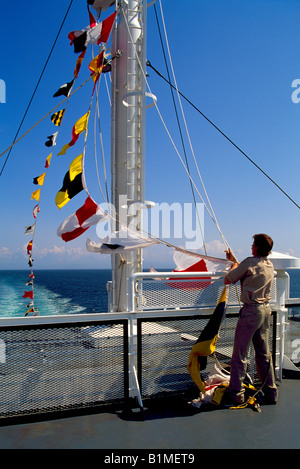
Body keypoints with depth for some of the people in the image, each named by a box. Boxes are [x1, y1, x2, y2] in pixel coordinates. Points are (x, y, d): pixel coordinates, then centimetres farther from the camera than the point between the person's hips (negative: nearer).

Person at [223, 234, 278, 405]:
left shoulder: (249, 262, -16)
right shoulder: (269, 264, 8)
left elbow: (227, 280, -7)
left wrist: (234, 265, 10)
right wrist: (234, 259, 35)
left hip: (251, 311, -8)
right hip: (266, 310, 8)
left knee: (240, 354, 2)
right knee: (264, 353, 16)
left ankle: (236, 393, 10)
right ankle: (271, 392, 25)